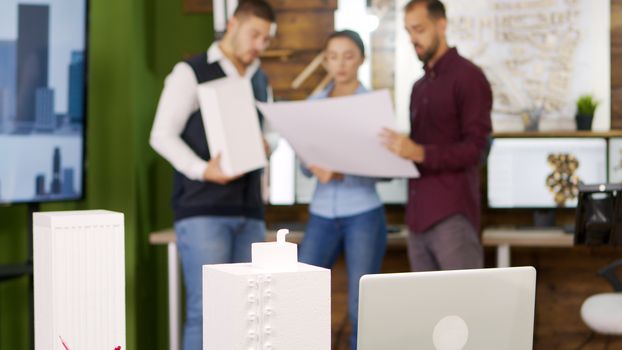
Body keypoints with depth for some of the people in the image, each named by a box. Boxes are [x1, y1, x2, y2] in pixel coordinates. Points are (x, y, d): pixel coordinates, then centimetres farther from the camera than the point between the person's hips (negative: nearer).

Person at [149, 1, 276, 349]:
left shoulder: (261, 81, 18)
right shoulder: (192, 72, -2)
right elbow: (162, 135, -8)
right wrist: (202, 170, -22)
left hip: (249, 212, 6)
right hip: (202, 210, -6)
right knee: (206, 310, -8)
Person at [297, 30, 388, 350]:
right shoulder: (313, 104, 9)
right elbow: (305, 165, 8)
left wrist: (343, 172, -24)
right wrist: (315, 167, -16)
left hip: (363, 214, -3)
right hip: (321, 215, 4)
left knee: (360, 308, -1)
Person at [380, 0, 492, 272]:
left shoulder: (467, 76, -4)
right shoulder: (419, 87, 21)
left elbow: (475, 148, -13)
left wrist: (419, 153, -25)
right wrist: (396, 150, 3)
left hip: (452, 214, -8)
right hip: (418, 214, 8)